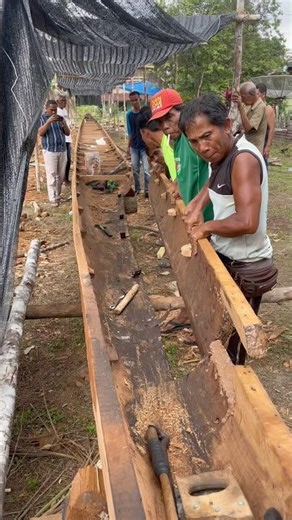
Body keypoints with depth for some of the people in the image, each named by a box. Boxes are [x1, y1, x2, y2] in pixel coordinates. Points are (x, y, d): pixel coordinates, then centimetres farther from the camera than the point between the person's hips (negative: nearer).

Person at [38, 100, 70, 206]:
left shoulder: (60, 118, 10)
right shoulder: (41, 119, -4)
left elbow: (68, 133, 2)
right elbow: (40, 133, -20)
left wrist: (64, 124, -19)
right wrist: (48, 121, -32)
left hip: (62, 151, 5)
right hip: (50, 151, -5)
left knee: (60, 176, 9)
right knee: (52, 176, -9)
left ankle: (56, 194, 25)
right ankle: (53, 199, -6)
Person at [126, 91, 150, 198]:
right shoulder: (129, 115, 2)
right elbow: (130, 132, 9)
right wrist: (128, 147, 9)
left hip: (145, 146, -3)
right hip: (134, 147, 4)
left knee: (146, 170, -4)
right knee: (135, 170, 11)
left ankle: (147, 191, 4)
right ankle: (137, 189, 24)